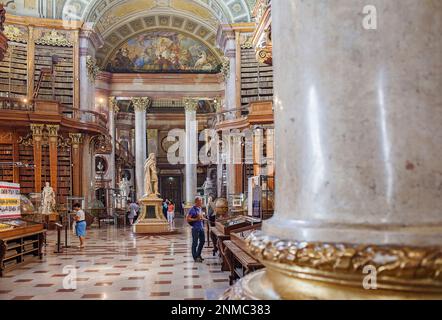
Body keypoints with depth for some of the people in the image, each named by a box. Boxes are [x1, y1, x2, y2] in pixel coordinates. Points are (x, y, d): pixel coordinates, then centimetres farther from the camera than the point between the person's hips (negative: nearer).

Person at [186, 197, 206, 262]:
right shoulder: (192, 209, -13)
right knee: (195, 243, 1)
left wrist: (203, 218, 4)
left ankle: (198, 255, 29)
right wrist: (196, 219, -21)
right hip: (195, 228, -8)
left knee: (202, 241, 15)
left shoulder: (200, 208, 11)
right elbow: (187, 219, -17)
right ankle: (195, 257, 10)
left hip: (201, 227, 8)